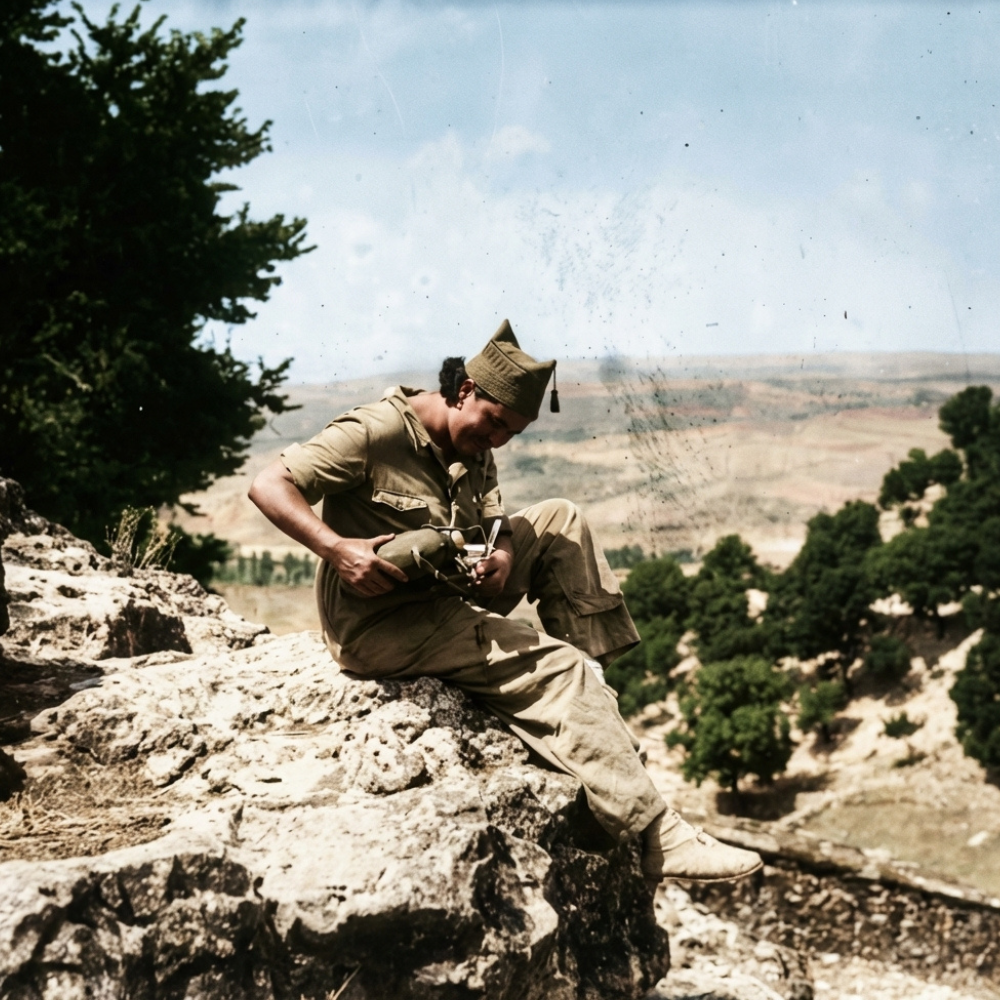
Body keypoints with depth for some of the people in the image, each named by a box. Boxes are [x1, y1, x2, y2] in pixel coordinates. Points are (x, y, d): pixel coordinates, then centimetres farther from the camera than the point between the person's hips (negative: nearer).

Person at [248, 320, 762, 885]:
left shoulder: (475, 450, 10)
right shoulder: (376, 433, -16)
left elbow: (496, 529, 9)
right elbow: (269, 486, -20)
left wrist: (503, 561, -15)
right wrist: (338, 549, -34)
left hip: (448, 599, 9)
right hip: (381, 626, -9)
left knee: (561, 522, 5)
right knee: (559, 668, -20)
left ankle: (593, 689, -4)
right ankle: (657, 837, -22)